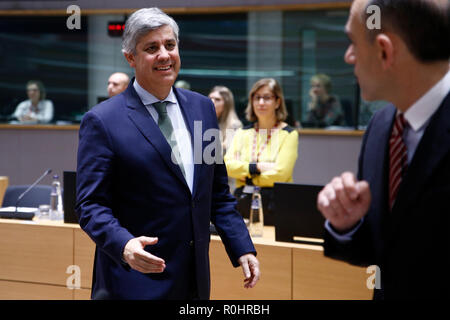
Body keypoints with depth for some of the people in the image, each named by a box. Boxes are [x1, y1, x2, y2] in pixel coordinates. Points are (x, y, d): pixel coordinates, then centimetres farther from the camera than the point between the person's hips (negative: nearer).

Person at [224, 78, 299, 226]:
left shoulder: (288, 134, 0)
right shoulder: (242, 133, 14)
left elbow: (280, 173, -11)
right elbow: (227, 165, 1)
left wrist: (246, 174, -1)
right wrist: (257, 167, -12)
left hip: (273, 203, -4)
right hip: (243, 202, 4)